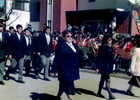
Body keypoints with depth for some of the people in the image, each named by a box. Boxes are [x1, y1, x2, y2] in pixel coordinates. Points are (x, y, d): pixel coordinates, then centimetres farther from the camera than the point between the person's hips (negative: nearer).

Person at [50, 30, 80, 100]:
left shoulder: (75, 45, 11)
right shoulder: (61, 46, -10)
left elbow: (77, 57, 17)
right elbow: (57, 59, -11)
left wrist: (77, 68, 15)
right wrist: (53, 71, -10)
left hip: (73, 70, 7)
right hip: (65, 70, -7)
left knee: (63, 86, 19)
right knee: (69, 87, -5)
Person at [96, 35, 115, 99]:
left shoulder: (111, 47, 9)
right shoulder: (102, 47, -14)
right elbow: (99, 58, -15)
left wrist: (112, 65, 16)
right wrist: (98, 67, -18)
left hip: (109, 66, 8)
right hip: (104, 66, -8)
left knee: (103, 79, 16)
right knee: (108, 80, -8)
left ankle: (99, 93, 27)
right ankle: (110, 94, -2)